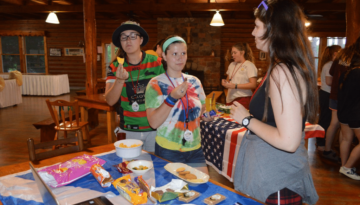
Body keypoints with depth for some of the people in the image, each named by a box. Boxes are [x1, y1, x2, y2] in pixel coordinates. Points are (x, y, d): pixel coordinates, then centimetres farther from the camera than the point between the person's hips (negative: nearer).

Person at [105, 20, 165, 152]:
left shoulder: (156, 63, -6)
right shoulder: (115, 67, -3)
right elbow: (110, 101, -10)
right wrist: (120, 80, -27)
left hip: (154, 128, -1)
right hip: (129, 130, 1)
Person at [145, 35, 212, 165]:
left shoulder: (195, 82, 5)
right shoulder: (155, 84, -9)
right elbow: (154, 123, -19)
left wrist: (207, 113, 1)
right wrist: (172, 97, -26)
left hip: (195, 149, 5)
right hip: (168, 152, -4)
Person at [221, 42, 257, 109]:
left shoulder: (249, 65, -5)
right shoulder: (232, 65, 14)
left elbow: (253, 85, -13)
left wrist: (235, 86, -18)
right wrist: (225, 82, 1)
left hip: (243, 99, -5)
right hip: (230, 99, 5)